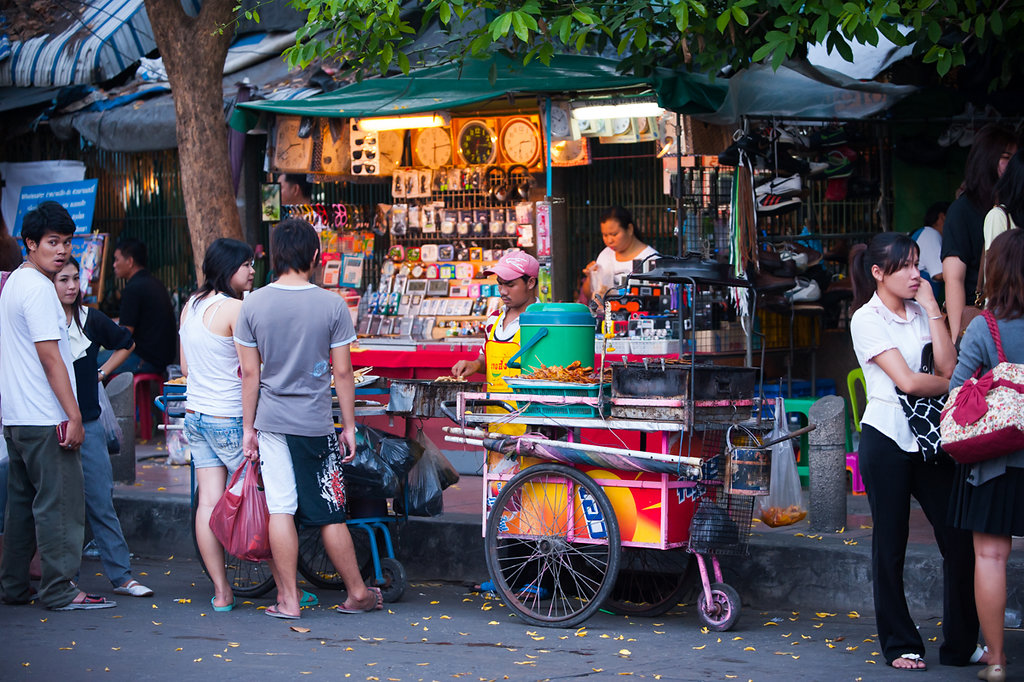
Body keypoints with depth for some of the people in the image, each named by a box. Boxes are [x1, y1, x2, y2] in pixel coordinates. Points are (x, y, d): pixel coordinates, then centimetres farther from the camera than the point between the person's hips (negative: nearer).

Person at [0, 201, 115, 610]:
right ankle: (59, 590, -4)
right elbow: (50, 357, -19)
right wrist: (73, 415, -18)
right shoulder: (38, 288, -14)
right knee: (60, 502, -6)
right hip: (45, 419, -10)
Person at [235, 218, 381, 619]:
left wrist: (249, 428, 6)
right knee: (330, 514, 7)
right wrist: (349, 426, 5)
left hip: (272, 420, 1)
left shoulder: (254, 305, -3)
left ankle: (288, 599, 6)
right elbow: (342, 372, -3)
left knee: (280, 510, 4)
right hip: (316, 422, -1)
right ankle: (357, 593, 18)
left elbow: (250, 372, 0)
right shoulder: (332, 306, -7)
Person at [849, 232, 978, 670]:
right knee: (891, 545, 3)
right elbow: (907, 382, -14)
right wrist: (956, 386, 0)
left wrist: (931, 307, -3)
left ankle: (961, 645, 6)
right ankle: (900, 645, 14)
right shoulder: (867, 319, -5)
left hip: (928, 436, 5)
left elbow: (947, 366, -4)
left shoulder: (920, 311, 12)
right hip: (887, 435, -5)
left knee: (959, 538, -2)